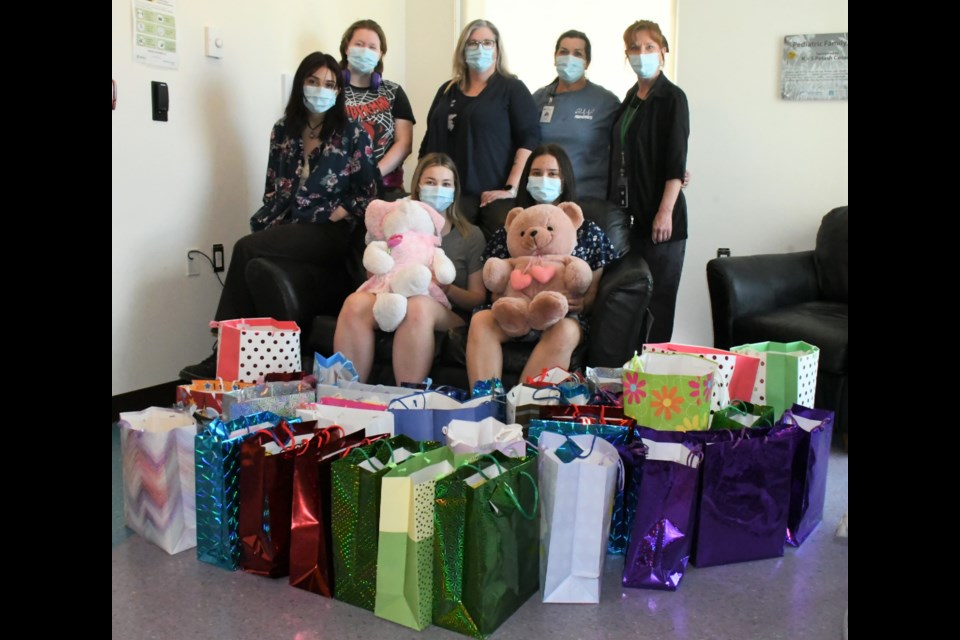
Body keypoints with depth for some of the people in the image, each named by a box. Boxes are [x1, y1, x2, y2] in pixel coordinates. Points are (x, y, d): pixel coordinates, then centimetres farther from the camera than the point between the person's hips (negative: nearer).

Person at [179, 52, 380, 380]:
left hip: (327, 233, -4)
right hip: (284, 229, 4)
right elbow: (272, 189, 16)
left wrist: (337, 215, -11)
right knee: (252, 265, -30)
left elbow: (369, 192, 1)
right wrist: (267, 225, 0)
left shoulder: (352, 134, 1)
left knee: (246, 249, -26)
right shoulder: (283, 131, 14)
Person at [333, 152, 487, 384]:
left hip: (449, 314, -2)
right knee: (356, 302, -32)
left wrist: (447, 289, -13)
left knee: (418, 306, -39)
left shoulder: (471, 235, 13)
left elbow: (478, 299, 8)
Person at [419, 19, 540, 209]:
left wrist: (511, 189, -18)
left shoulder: (513, 89, 1)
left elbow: (529, 140, -9)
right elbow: (430, 141, 19)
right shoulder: (447, 90, 16)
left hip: (491, 199, -4)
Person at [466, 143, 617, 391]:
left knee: (564, 332, -37)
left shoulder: (589, 232, 14)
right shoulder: (510, 229, 18)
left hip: (564, 317, -1)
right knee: (481, 320, -31)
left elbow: (593, 293, 12)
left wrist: (582, 304, -12)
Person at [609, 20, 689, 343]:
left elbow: (677, 161, -13)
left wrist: (666, 211, -19)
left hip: (658, 214, -7)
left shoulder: (672, 97, -6)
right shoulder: (631, 97, 14)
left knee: (657, 293, -1)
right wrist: (615, 203, 13)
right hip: (629, 211, 7)